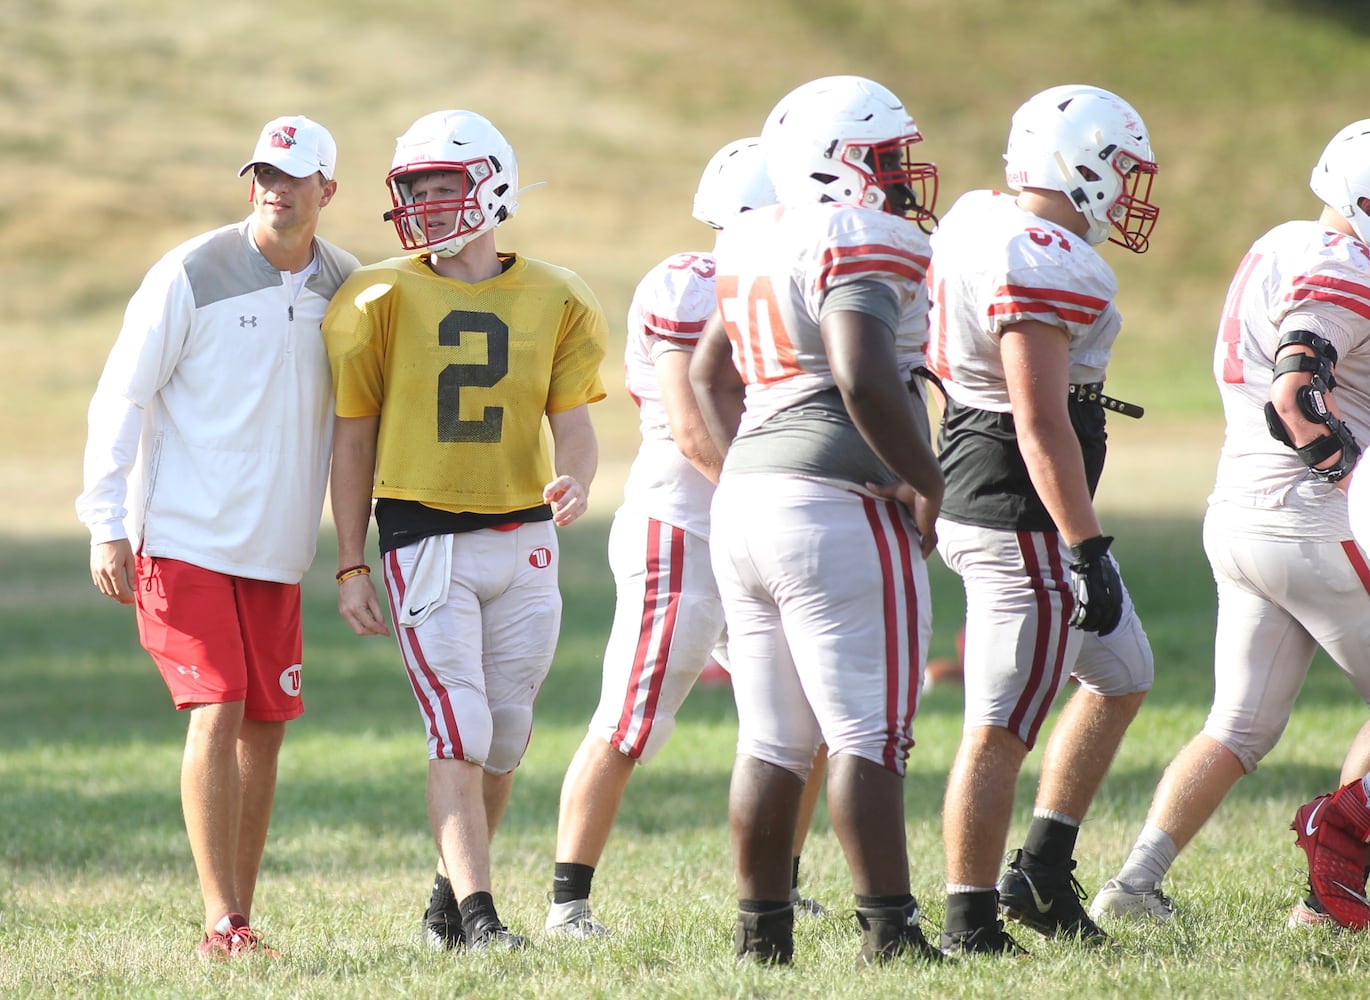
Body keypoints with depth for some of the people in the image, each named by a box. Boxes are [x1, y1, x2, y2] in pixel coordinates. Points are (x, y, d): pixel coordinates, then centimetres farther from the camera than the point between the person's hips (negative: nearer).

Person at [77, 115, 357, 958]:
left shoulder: (346, 291, 5)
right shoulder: (192, 277, -10)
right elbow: (121, 399, -7)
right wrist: (108, 526, -10)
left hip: (275, 545, 5)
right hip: (182, 536, -5)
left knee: (265, 728, 5)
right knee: (218, 713, -14)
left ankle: (240, 915, 13)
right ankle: (223, 922, -11)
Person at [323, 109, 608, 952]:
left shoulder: (553, 303, 3)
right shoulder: (385, 300, -2)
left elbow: (572, 419, 4)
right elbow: (355, 439, 2)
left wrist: (575, 481, -20)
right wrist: (351, 567, -1)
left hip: (524, 539, 3)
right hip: (425, 540, -3)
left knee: (505, 735, 9)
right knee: (460, 734, -11)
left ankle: (450, 900, 25)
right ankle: (477, 917, -13)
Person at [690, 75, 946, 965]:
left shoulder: (757, 243, 14)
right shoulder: (860, 243, -13)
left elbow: (708, 374, 27)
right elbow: (864, 381, -25)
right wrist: (927, 482, -14)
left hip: (746, 500, 9)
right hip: (838, 511, -8)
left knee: (773, 741, 12)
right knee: (869, 736, -5)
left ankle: (762, 933, 14)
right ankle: (890, 933, -5)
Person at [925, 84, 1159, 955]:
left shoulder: (974, 221, 9)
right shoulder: (1046, 266, -21)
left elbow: (942, 358, 22)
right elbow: (1041, 425, -26)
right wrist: (1089, 547, -24)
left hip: (972, 493, 11)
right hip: (1024, 518, -11)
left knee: (1122, 678, 21)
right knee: (1002, 727, -4)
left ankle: (1043, 873, 23)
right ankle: (972, 926, 2)